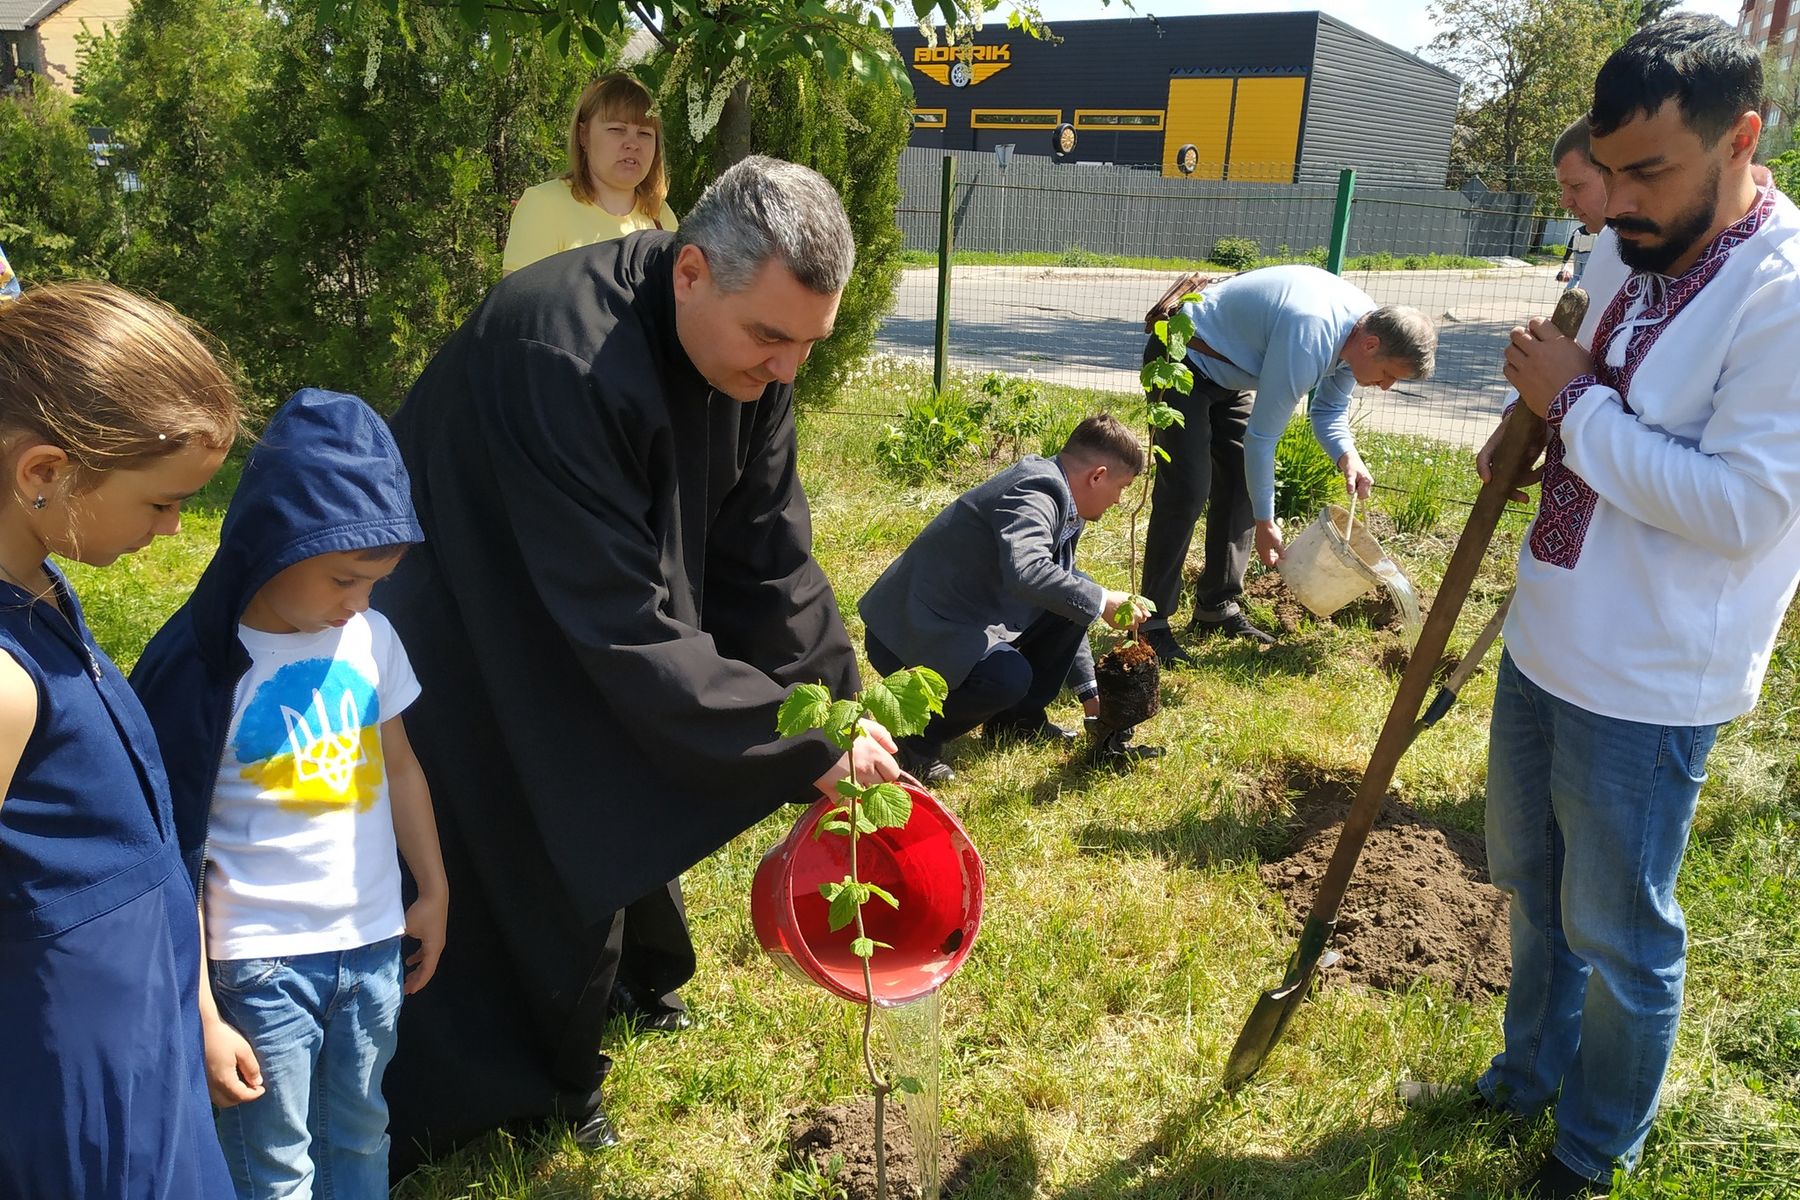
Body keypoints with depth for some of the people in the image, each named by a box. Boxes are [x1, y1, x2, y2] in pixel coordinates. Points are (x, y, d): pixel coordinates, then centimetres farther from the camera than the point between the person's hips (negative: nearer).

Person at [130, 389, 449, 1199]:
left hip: (373, 944, 5)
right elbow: (173, 859, -14)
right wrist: (200, 1017, -13)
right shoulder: (203, 667, -17)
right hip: (261, 965, -4)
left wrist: (434, 890, 17)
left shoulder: (370, 637, -3)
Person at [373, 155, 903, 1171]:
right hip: (473, 659, -6)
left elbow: (770, 557, -7)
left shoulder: (749, 345, -14)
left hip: (598, 643, 7)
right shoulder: (562, 361, -37)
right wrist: (805, 747, -31)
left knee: (626, 825, 19)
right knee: (539, 878, 3)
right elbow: (621, 621, -36)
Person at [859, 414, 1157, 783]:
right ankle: (918, 735, -7)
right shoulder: (1032, 493, -22)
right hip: (909, 634, -10)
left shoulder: (1061, 503, 9)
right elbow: (1026, 572, -42)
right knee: (1008, 677, -33)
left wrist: (1090, 690, 22)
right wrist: (1100, 601, -27)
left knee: (1071, 606, 5)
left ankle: (1019, 717, 17)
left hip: (961, 619, 10)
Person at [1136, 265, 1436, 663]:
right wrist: (1264, 522, -20)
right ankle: (1153, 622, -9)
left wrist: (1348, 458, -15)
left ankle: (1217, 608, 14)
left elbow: (1329, 409, 6)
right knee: (1187, 490, -15)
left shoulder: (1365, 324, -7)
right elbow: (1262, 436, -28)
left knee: (1240, 484, 5)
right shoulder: (1308, 338, -35)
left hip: (1227, 374, 10)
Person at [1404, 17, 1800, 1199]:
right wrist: (1533, 427, 1)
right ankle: (1534, 1070, 48)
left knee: (1618, 934, 11)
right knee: (1535, 888, 24)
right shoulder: (1625, 254, 3)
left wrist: (1575, 403, -22)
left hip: (1646, 687, -8)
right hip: (1547, 643, 8)